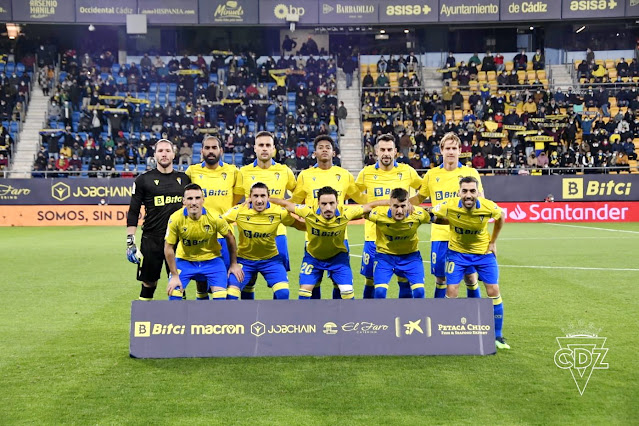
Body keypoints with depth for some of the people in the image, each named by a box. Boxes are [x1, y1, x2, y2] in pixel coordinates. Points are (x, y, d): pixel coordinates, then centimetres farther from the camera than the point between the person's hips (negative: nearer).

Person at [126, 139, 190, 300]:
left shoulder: (184, 178, 10)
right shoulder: (143, 180, 1)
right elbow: (133, 213, 1)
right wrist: (130, 242, -6)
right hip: (152, 239, -2)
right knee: (148, 284, 4)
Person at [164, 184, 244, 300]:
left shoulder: (214, 217, -23)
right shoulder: (175, 219, -23)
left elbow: (230, 238, -5)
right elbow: (168, 248, -12)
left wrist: (234, 264, 2)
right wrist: (174, 275, -12)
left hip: (212, 260, 0)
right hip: (185, 260, 0)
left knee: (220, 295, -12)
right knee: (174, 293, -10)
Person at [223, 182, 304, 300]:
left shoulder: (279, 212, -15)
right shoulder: (239, 211, -16)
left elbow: (300, 225, -3)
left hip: (270, 259, 0)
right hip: (244, 259, 0)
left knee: (283, 292, -18)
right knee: (231, 295, -11)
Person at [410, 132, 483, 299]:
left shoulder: (471, 173, 3)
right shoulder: (432, 174, 7)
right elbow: (419, 198, 17)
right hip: (440, 234, 1)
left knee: (470, 276, 3)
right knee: (440, 277, 6)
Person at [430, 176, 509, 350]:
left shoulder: (489, 207, -22)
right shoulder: (449, 206, -25)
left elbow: (501, 218, 2)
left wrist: (493, 242, 1)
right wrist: (452, 222, -14)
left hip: (484, 252, 1)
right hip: (457, 252, -1)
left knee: (494, 291, -3)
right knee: (451, 291, -7)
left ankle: (498, 336, 14)